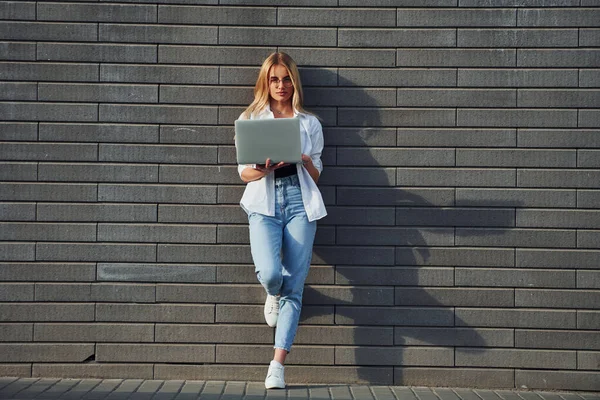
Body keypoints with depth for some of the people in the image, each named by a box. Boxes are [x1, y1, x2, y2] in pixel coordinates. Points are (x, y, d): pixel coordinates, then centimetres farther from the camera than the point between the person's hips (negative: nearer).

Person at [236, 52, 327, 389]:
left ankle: (277, 366, -3)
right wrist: (262, 170, -14)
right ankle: (273, 295, 17)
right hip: (264, 203, -1)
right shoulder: (250, 119, 13)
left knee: (294, 287, -6)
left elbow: (316, 174, 13)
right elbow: (244, 171, 8)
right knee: (269, 272, -24)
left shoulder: (309, 123, 14)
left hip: (300, 202, 1)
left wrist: (303, 158, -9)